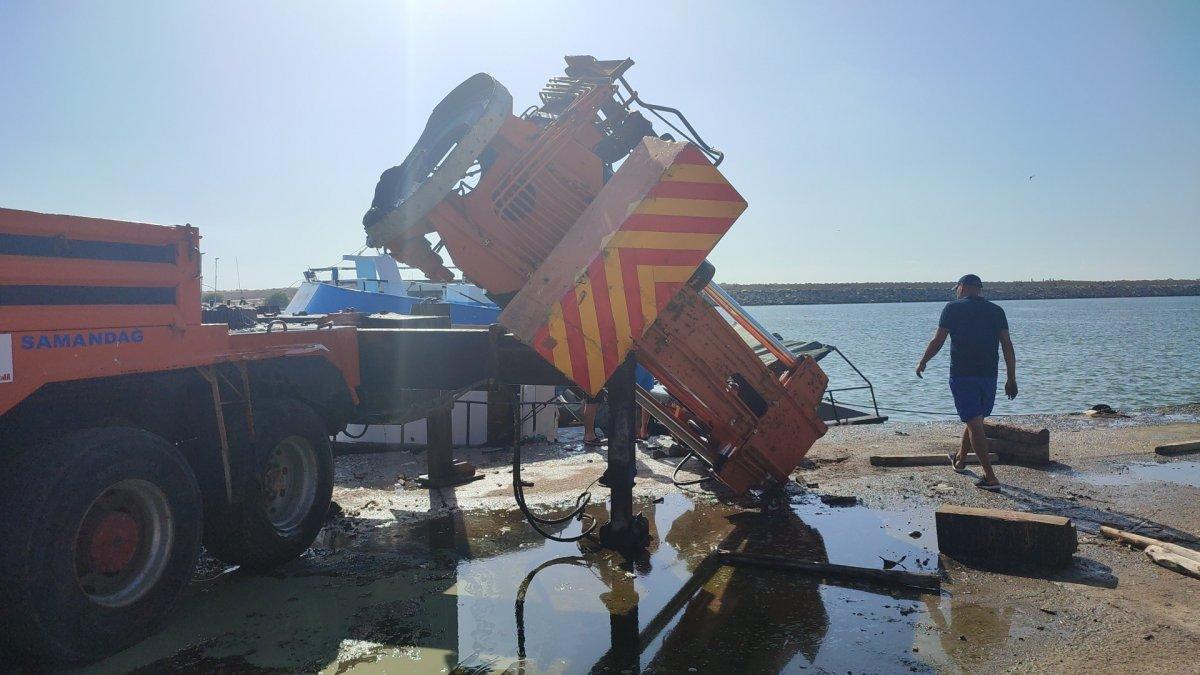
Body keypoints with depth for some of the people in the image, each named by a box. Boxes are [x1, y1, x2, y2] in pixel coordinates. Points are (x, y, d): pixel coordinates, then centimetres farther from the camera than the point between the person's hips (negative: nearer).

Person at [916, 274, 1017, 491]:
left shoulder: (953, 308, -3)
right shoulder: (996, 311, 7)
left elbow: (937, 342, -3)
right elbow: (1007, 345, 3)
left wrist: (922, 362, 13)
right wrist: (1011, 379, 6)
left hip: (962, 375, -5)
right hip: (988, 376, 5)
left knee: (974, 424, -5)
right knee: (975, 420, 21)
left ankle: (990, 478, -9)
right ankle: (960, 460, 41)